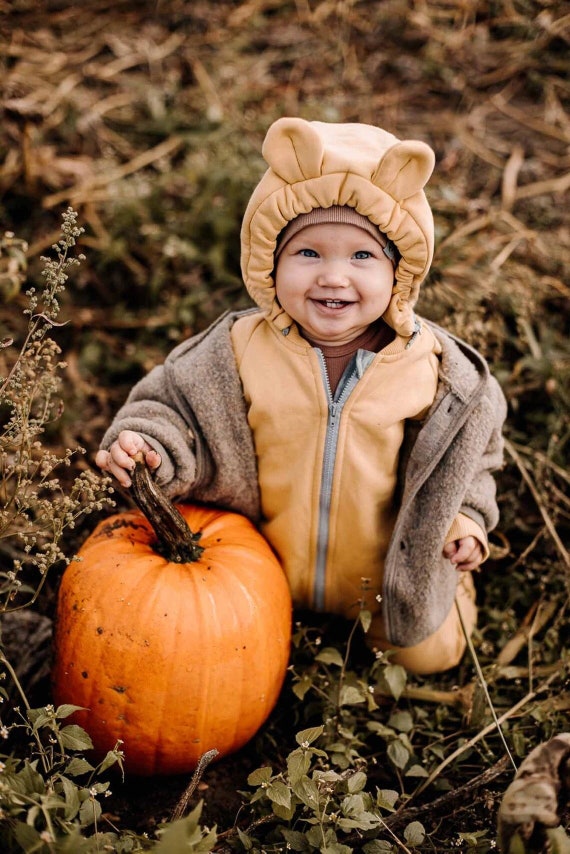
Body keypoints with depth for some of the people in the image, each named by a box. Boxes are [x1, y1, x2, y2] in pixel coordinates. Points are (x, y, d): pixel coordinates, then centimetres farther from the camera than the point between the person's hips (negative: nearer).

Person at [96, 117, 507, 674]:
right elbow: (174, 404, -12)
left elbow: (470, 445, 0)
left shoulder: (434, 367, -17)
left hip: (389, 581, 0)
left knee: (429, 654, 13)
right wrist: (150, 445, -32)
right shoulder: (238, 353, -20)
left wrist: (465, 517, -10)